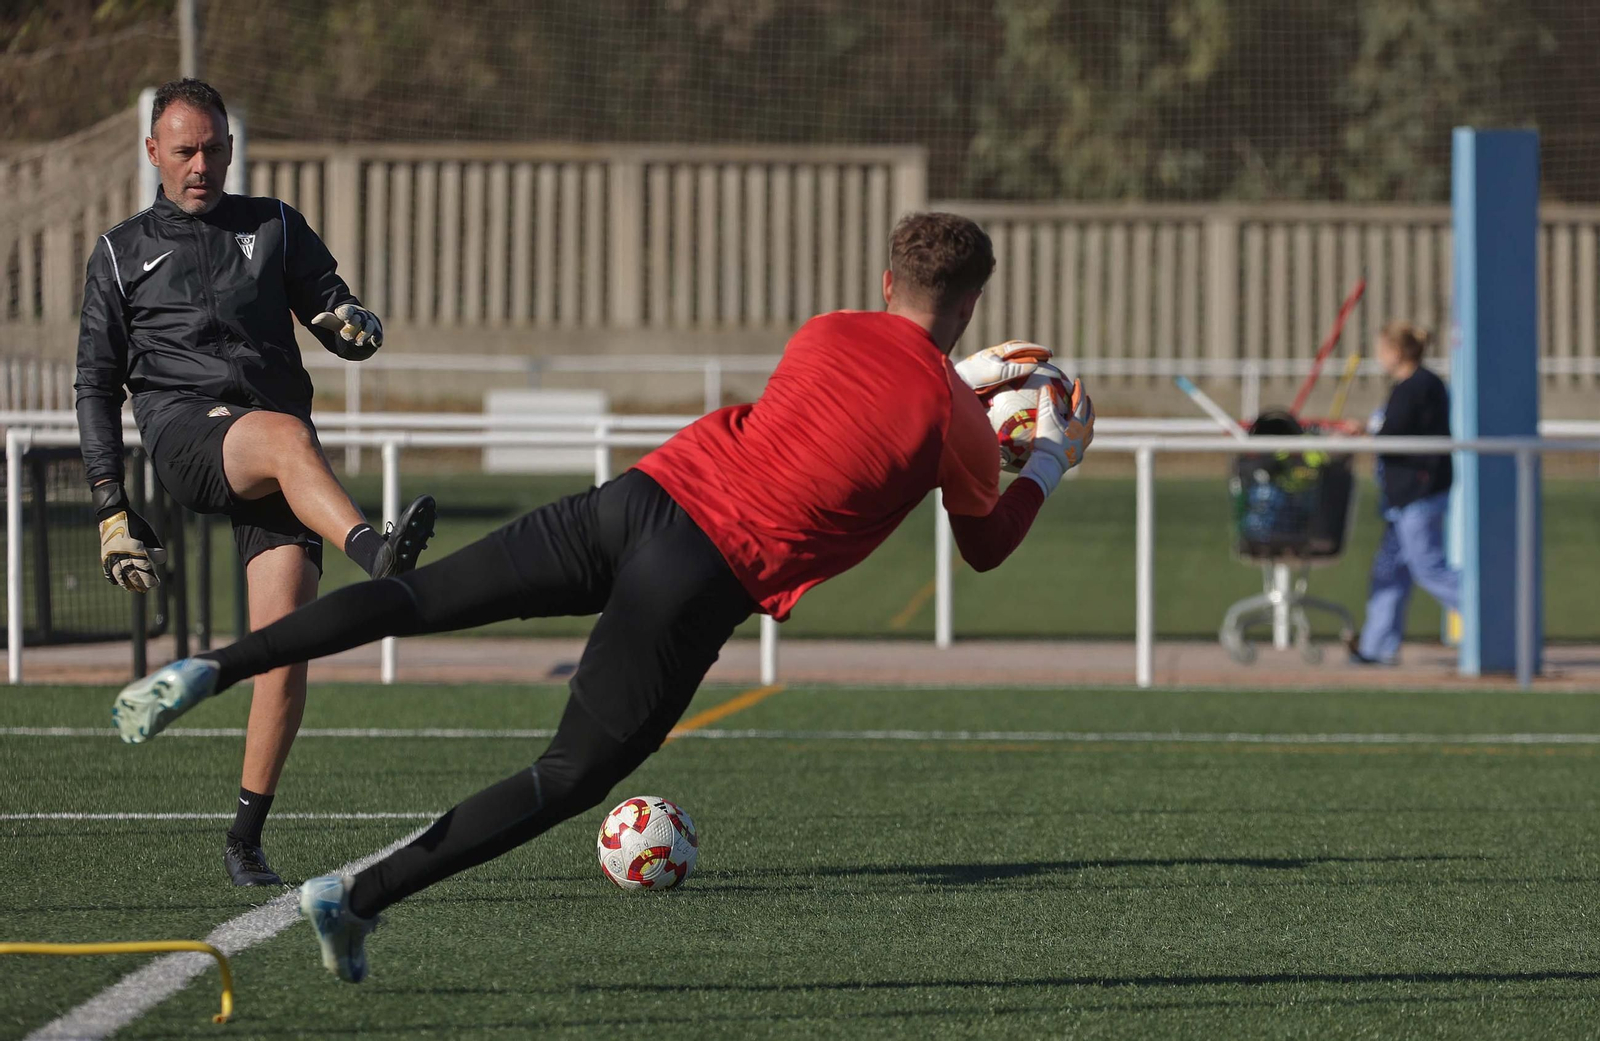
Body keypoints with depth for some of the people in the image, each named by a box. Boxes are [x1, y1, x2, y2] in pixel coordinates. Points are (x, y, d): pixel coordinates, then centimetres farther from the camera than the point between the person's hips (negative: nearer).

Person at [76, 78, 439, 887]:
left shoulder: (275, 228, 22)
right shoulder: (122, 252, 18)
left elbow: (337, 320, 15)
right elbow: (96, 385, 16)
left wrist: (357, 327, -12)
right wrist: (111, 509, 7)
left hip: (276, 448, 2)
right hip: (181, 427, -2)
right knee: (288, 436, -38)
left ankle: (246, 837, -5)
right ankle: (377, 557, -66)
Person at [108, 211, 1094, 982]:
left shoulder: (829, 334, 16)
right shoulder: (959, 426, 2)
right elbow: (986, 546, 21)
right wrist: (1054, 461, 36)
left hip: (638, 498, 4)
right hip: (705, 581, -4)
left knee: (419, 598, 9)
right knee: (574, 776, 3)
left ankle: (212, 667, -8)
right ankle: (361, 897, -6)